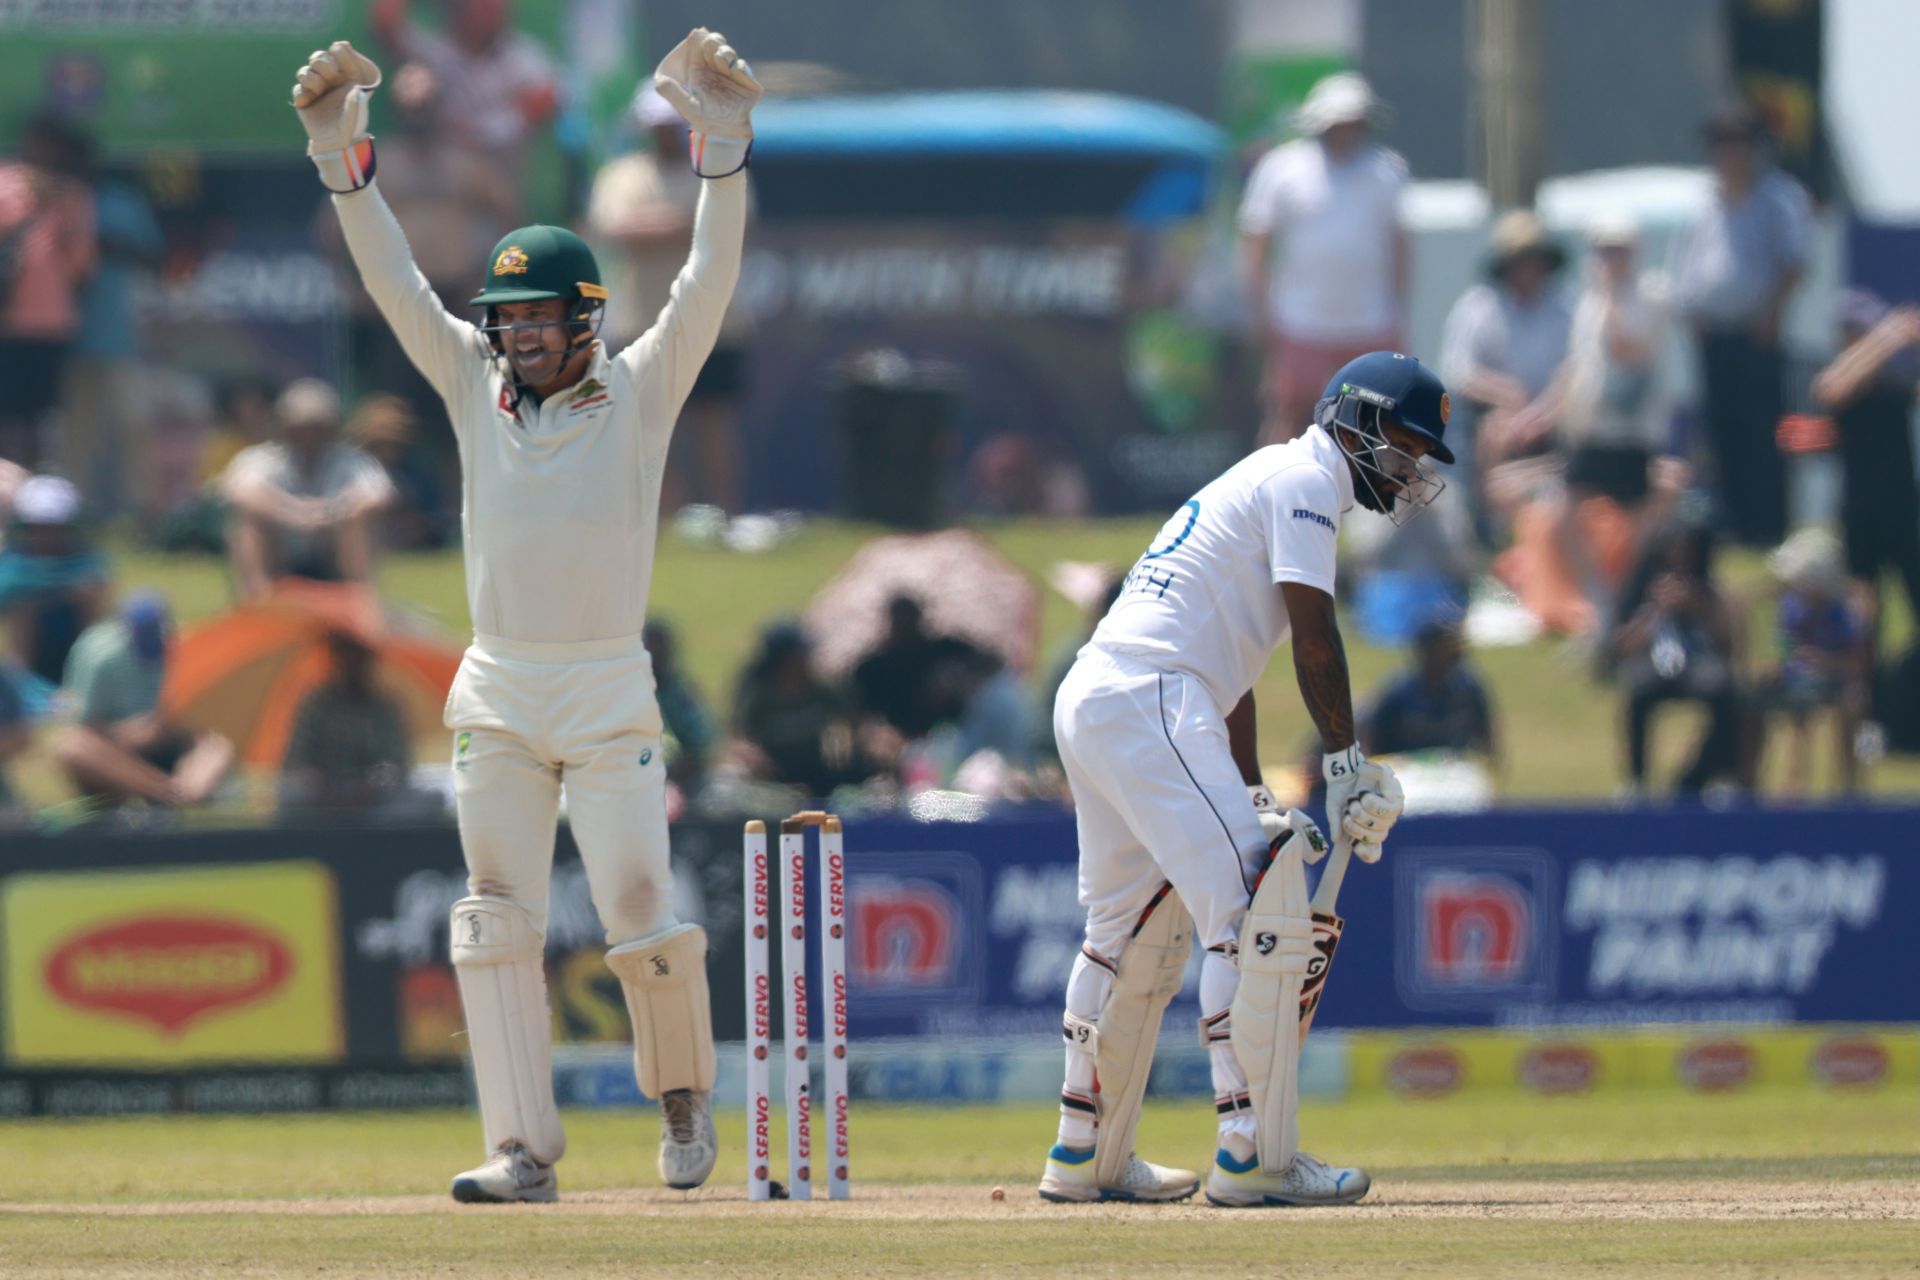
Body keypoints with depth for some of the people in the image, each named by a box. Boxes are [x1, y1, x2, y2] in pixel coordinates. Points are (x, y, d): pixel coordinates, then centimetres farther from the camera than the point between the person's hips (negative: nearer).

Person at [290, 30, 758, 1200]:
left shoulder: (639, 390, 0)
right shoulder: (476, 387, 9)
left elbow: (709, 285, -11)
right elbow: (396, 284, 3)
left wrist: (724, 150, -25)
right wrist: (344, 161, -10)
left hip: (609, 696, -3)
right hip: (497, 697, 4)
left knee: (642, 916, -7)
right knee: (497, 922, -2)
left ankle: (683, 1091, 18)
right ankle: (525, 1149, -1)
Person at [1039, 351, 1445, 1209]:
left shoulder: (1264, 480, 27)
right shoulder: (1304, 479, -3)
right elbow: (1312, 634, -13)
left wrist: (1252, 802, 27)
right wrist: (1347, 764, -12)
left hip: (1089, 701, 11)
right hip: (1150, 701, -11)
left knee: (1136, 936, 21)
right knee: (1260, 913, -14)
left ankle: (1085, 1156, 29)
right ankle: (1254, 1158, -18)